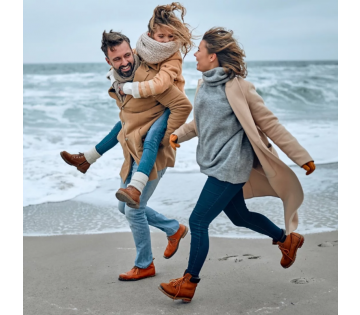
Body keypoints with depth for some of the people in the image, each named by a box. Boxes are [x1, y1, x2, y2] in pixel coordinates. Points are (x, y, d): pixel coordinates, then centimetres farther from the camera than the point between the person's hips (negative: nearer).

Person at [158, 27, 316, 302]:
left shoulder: (238, 87, -16)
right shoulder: (204, 85, 7)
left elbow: (269, 123, -13)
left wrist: (302, 157, -10)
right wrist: (178, 134, 4)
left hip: (229, 167, -9)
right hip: (215, 165, 9)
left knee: (198, 221, -5)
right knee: (239, 216, 21)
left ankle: (188, 284, 9)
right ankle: (287, 239, 43)